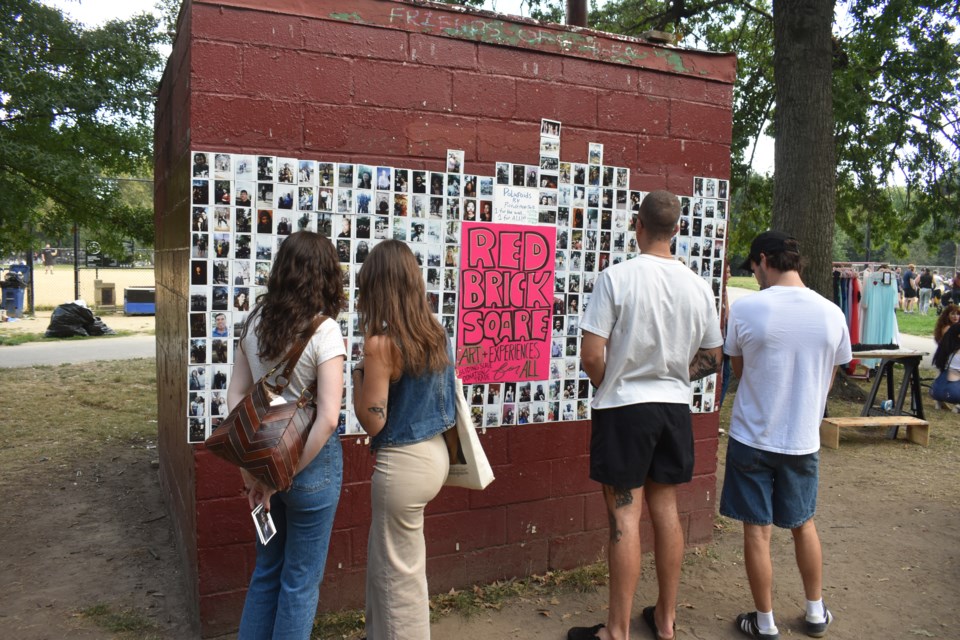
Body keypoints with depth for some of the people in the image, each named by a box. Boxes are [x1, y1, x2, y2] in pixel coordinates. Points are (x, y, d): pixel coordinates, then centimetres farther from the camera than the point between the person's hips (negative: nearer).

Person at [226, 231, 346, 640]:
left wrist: (249, 469, 4)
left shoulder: (255, 322, 0)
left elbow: (235, 397, 3)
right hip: (311, 460, -5)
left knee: (266, 569, 23)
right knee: (301, 579, 12)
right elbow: (328, 418, -24)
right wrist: (288, 475, -14)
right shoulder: (324, 330, -17)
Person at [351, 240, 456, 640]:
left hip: (405, 463, -9)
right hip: (435, 452, 9)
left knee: (398, 571, 9)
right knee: (385, 557, 25)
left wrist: (359, 373, -5)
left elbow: (373, 422, -17)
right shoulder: (434, 332, 3)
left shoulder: (381, 342, -20)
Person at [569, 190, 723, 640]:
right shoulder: (697, 286, 1)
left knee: (625, 515, 1)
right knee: (665, 509, 15)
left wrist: (610, 387, 2)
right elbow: (711, 359, 9)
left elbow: (592, 355, -17)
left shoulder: (616, 278, -15)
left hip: (624, 407, -5)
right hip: (675, 407, 5)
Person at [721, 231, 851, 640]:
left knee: (757, 531, 8)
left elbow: (738, 370, 0)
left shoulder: (746, 309, -15)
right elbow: (828, 381, 7)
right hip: (803, 440, 4)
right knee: (804, 525, 22)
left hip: (752, 438, -3)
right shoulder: (832, 313, -5)